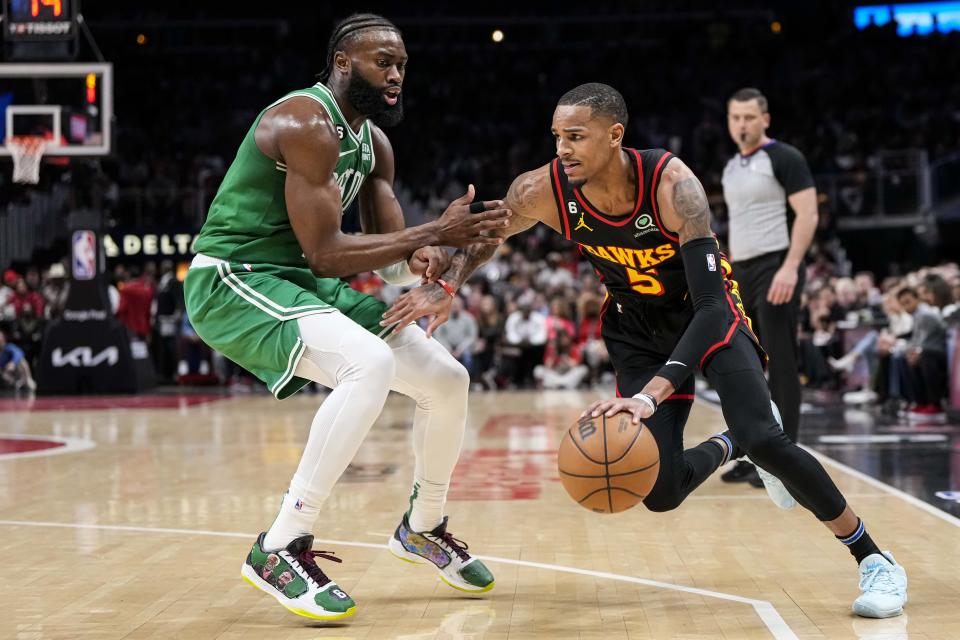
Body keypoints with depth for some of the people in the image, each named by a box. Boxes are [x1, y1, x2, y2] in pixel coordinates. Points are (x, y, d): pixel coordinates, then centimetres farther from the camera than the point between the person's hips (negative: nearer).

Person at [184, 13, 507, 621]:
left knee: (449, 380, 6)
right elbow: (325, 251, -25)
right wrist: (436, 233, -25)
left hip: (302, 284, 9)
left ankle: (423, 528, 30)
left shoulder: (373, 142, 10)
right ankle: (281, 548, -25)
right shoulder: (307, 123, -20)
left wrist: (421, 260, -17)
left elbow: (391, 251, 8)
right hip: (234, 279, -9)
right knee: (371, 363, -34)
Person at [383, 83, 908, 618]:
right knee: (661, 493, -8)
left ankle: (875, 560, -5)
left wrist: (652, 394, -52)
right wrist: (446, 286, -22)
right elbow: (485, 237, 0)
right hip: (638, 325, 3)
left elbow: (711, 304, -39)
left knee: (764, 439, -25)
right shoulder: (543, 191, -23)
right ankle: (729, 447, 27)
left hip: (707, 312, -3)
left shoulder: (673, 184, -34)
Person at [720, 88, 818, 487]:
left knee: (781, 364, -7)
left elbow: (807, 215, -13)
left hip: (775, 268, -8)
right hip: (742, 272, 8)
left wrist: (790, 267, -22)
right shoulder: (731, 167, 17)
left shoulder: (784, 158, -7)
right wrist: (730, 274, 17)